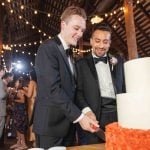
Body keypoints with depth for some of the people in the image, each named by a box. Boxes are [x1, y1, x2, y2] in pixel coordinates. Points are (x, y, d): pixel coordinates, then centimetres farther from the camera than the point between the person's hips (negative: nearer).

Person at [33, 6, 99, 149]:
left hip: (66, 122, 8)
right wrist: (79, 116, -21)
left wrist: (84, 112, 5)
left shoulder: (68, 53, 14)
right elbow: (53, 89, -22)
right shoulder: (48, 48, -13)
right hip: (50, 123, -8)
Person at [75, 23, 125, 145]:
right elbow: (78, 91, -1)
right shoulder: (81, 64, 6)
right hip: (93, 116, -2)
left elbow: (125, 87, 13)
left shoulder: (119, 62, 14)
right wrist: (86, 110, -15)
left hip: (118, 114, 3)